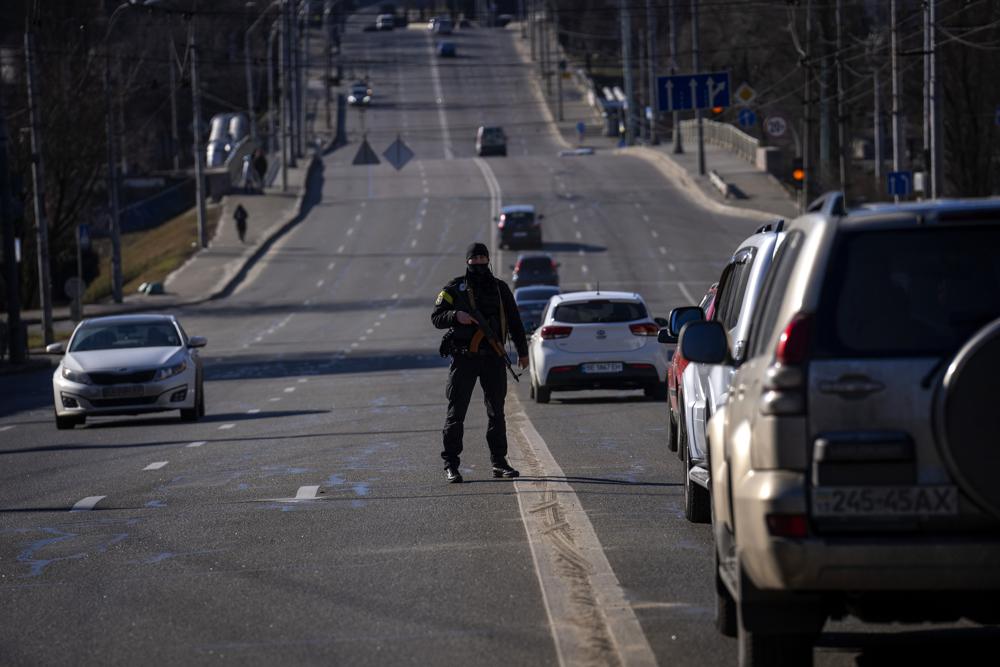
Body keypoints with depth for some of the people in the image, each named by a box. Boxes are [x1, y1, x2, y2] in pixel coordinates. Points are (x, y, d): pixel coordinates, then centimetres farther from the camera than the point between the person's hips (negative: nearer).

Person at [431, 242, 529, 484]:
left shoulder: (500, 288, 12)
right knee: (456, 411, -4)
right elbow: (436, 317, 0)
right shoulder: (454, 289, 4)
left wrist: (522, 351, 15)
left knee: (497, 412, 7)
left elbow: (514, 321, 17)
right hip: (464, 357, -3)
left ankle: (499, 462, 15)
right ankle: (450, 465, -1)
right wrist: (455, 316, -19)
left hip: (493, 357, 3)